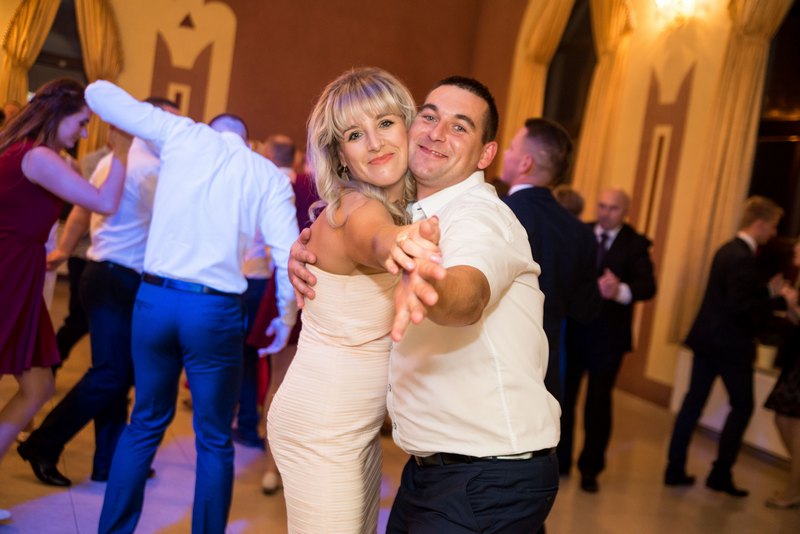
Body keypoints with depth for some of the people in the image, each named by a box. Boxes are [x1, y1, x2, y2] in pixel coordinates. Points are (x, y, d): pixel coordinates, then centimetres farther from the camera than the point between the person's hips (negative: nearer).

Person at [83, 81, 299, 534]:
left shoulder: (184, 135, 7)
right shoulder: (269, 175, 4)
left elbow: (99, 93, 12)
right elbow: (290, 257, -6)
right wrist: (287, 317, 8)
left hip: (155, 298, 2)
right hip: (216, 310, -2)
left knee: (146, 424, 19)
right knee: (214, 439, 12)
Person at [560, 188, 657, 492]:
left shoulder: (635, 244, -2)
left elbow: (648, 286, -15)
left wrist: (621, 290, -36)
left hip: (608, 335, -1)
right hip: (572, 328, 2)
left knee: (599, 403, 6)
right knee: (562, 395, 10)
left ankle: (590, 469, 22)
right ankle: (559, 460, 28)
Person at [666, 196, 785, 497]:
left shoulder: (727, 250, 11)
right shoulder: (743, 258, -19)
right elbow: (740, 307, -23)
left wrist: (769, 291, 8)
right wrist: (772, 297, -11)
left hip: (707, 337, 9)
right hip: (730, 343, -9)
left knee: (694, 400, 9)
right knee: (742, 406, 6)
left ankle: (675, 469, 13)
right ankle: (720, 474, 11)